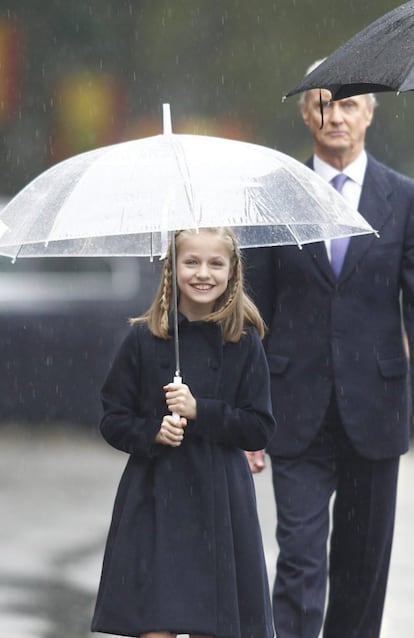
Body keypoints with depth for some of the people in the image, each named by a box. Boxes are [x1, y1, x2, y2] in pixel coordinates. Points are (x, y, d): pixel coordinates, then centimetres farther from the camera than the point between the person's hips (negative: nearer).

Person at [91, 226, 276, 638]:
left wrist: (200, 411, -13)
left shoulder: (244, 341, 2)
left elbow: (260, 429, 0)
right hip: (153, 499, 0)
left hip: (219, 500, 0)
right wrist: (151, 433, -14)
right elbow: (113, 421, 6)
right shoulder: (143, 338, 2)